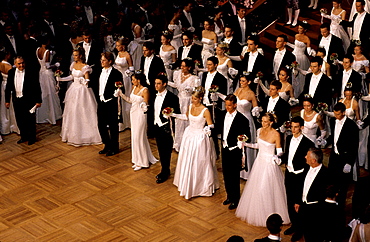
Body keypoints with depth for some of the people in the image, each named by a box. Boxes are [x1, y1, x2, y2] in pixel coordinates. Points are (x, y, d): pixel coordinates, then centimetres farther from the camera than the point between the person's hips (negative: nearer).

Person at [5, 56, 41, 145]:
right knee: (20, 120, 13)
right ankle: (24, 137, 29)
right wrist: (7, 100, 9)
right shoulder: (11, 72, 2)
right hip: (16, 100, 4)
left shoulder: (31, 73, -11)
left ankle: (31, 138, 21)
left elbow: (37, 88, -7)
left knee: (30, 120, 6)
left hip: (29, 100, -4)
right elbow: (8, 87, 9)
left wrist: (38, 101, -9)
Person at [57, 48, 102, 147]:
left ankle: (84, 135, 6)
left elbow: (87, 80, -16)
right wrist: (61, 79, 12)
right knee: (72, 112, 11)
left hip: (82, 90, -7)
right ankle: (72, 134, 22)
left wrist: (84, 82, -37)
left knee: (82, 112, -4)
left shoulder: (85, 67, -15)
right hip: (74, 89, 7)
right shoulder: (73, 64, 6)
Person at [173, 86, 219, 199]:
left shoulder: (205, 111, -19)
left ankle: (202, 185, 17)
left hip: (200, 138, -7)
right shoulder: (190, 106, 0)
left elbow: (211, 125, -16)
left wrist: (208, 129, -37)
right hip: (189, 135, 7)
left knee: (199, 163, 1)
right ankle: (187, 184, 32)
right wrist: (173, 115, 15)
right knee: (187, 161, 15)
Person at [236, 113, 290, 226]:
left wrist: (276, 156, -34)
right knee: (255, 188, 14)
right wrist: (246, 144, 4)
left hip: (269, 163, -7)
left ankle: (269, 214, 15)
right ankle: (256, 212, 31)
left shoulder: (276, 134, -17)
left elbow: (280, 151, -13)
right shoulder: (260, 131, 1)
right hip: (259, 161, 7)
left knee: (267, 190, -2)